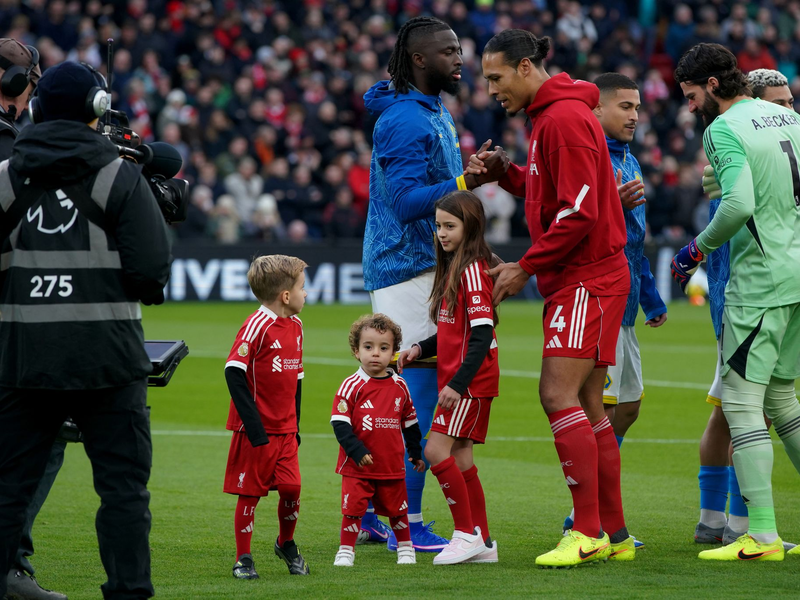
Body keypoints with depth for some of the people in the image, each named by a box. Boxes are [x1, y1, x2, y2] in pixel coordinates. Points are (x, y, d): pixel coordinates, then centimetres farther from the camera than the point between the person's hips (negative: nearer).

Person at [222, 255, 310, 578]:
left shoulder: (295, 326, 10)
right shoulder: (257, 326, -14)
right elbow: (233, 372, -18)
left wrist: (295, 424, 18)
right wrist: (253, 425, -21)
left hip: (285, 429, 6)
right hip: (256, 429, -6)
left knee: (291, 489, -1)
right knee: (249, 493, 0)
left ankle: (286, 545, 22)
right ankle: (243, 558, 11)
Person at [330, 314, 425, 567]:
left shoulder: (399, 386, 5)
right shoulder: (352, 385, -9)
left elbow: (410, 422, 17)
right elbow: (340, 422, -13)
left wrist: (416, 453, 21)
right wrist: (357, 451, -21)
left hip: (392, 465, 3)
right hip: (357, 466, -3)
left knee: (397, 509, 13)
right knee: (353, 508, -7)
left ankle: (405, 547, 31)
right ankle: (346, 551, 5)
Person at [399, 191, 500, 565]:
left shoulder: (472, 270, -14)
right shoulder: (454, 268, 16)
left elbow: (482, 334, -20)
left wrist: (458, 383, -24)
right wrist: (420, 349, 9)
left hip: (470, 380, -10)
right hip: (455, 379, 10)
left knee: (437, 450, -13)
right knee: (458, 455, 9)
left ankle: (467, 533, -6)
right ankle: (482, 542, 14)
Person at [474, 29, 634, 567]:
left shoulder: (566, 117, -15)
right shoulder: (551, 115, 18)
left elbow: (579, 212, -20)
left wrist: (526, 267, -14)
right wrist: (506, 174, 5)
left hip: (587, 278, -10)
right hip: (578, 277, 10)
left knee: (559, 394, -14)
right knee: (586, 405, 9)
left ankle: (589, 532, -14)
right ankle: (614, 533, 12)